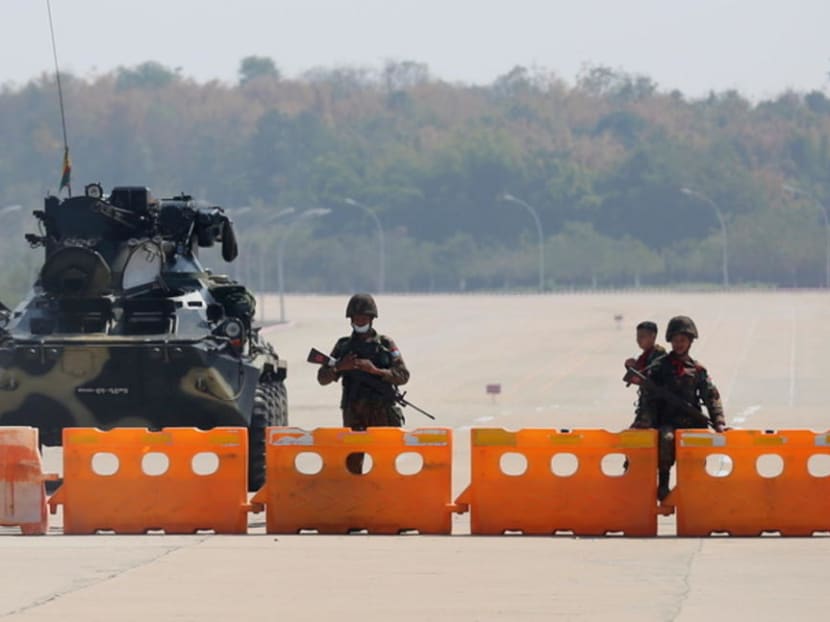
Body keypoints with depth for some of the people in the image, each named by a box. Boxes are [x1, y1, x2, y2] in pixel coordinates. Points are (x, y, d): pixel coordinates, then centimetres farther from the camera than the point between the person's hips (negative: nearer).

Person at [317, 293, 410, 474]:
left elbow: (403, 376, -2)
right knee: (352, 462, -1)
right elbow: (322, 378, 8)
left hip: (382, 413, -1)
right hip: (354, 414, 1)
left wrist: (376, 371, -16)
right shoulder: (343, 346, 10)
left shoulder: (386, 344, 5)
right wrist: (339, 367, -12)